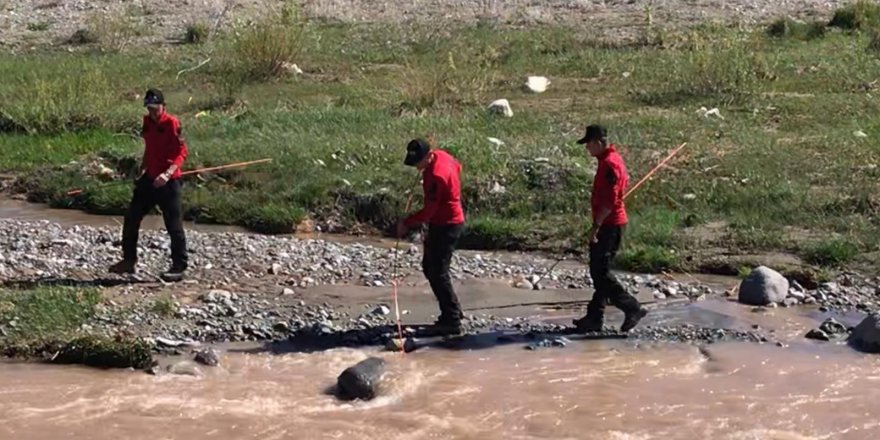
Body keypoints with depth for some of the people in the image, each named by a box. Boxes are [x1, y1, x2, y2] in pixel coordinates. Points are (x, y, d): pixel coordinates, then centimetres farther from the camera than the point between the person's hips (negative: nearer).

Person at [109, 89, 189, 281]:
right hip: (149, 178, 8)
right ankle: (129, 260, 22)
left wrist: (168, 173, -29)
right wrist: (142, 170, 15)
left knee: (173, 224, -4)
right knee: (132, 218, 10)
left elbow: (182, 152, -17)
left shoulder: (172, 123, -12)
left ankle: (179, 267, 4)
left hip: (168, 181, -8)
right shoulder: (147, 122, 10)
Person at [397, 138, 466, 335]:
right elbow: (457, 167, 22)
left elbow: (429, 211, -25)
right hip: (447, 221, 10)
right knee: (429, 267, 17)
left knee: (438, 273, -7)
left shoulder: (436, 176, -28)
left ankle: (452, 321, -3)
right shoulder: (441, 155, 0)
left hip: (446, 226, -10)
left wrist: (406, 223, -15)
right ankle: (452, 312, 24)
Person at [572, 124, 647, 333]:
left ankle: (633, 309, -6)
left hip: (609, 225, -10)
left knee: (601, 273, -8)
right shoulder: (612, 159, 13)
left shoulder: (609, 164, -19)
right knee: (599, 271, 12)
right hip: (609, 224, 10)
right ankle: (595, 318, 16)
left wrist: (596, 226, -23)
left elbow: (609, 201, -25)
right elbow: (623, 182, 26)